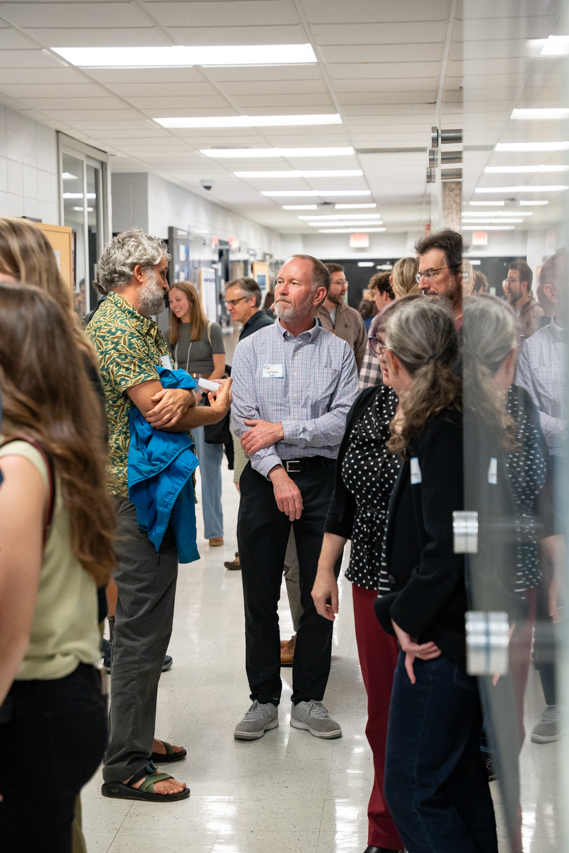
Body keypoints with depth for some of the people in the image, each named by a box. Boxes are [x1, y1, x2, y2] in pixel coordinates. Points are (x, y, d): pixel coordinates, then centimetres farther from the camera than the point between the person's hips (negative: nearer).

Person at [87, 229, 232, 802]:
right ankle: (126, 766, -1)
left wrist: (184, 395, -18)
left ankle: (135, 737, 29)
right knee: (142, 627, -7)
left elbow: (177, 394, 7)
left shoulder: (143, 327, 17)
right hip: (136, 493, -11)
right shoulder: (115, 328, -15)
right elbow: (156, 410, -22)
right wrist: (215, 411, -4)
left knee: (142, 621, 18)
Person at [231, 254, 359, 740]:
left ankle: (309, 700, 16)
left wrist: (283, 431, -13)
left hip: (321, 480, 0)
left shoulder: (338, 351, 3)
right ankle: (264, 700, 16)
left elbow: (345, 422, -7)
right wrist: (277, 473, -15)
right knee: (260, 597, 4)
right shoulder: (251, 348, 5)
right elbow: (244, 422, -4)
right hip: (264, 479, 0)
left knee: (320, 596, 4)